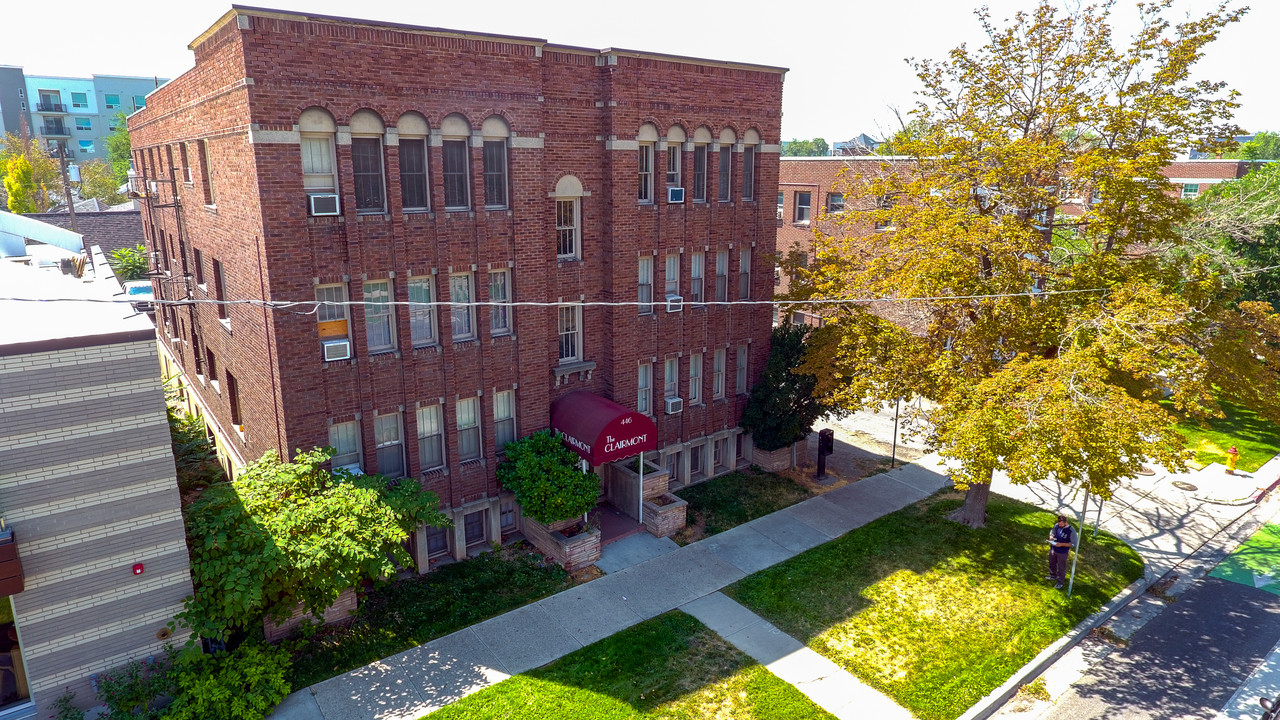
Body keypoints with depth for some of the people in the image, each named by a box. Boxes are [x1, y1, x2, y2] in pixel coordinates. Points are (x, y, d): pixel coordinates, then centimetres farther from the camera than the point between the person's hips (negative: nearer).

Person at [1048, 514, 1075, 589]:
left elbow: (1074, 544, -18)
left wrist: (1061, 544, -26)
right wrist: (1051, 536, -12)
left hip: (1062, 552, -5)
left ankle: (1060, 582, 33)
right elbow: (1052, 531, 11)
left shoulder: (1071, 531, -25)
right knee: (1052, 563, 25)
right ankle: (1053, 576, 49)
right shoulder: (1057, 526, -10)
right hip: (1053, 549, 6)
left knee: (1061, 567, 12)